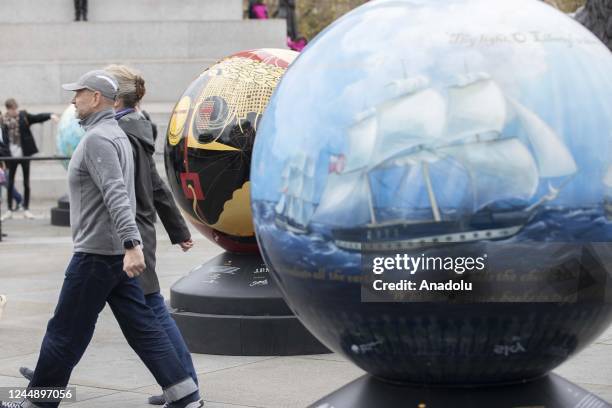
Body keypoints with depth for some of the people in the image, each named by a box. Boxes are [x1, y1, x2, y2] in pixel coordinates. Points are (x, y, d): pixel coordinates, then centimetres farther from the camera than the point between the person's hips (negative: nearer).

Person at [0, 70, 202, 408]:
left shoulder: (97, 139, -15)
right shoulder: (116, 134, 18)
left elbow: (117, 195, -26)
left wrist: (131, 244, -34)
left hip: (96, 253, -10)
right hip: (117, 251, 10)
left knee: (65, 332, 1)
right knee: (141, 326, 7)